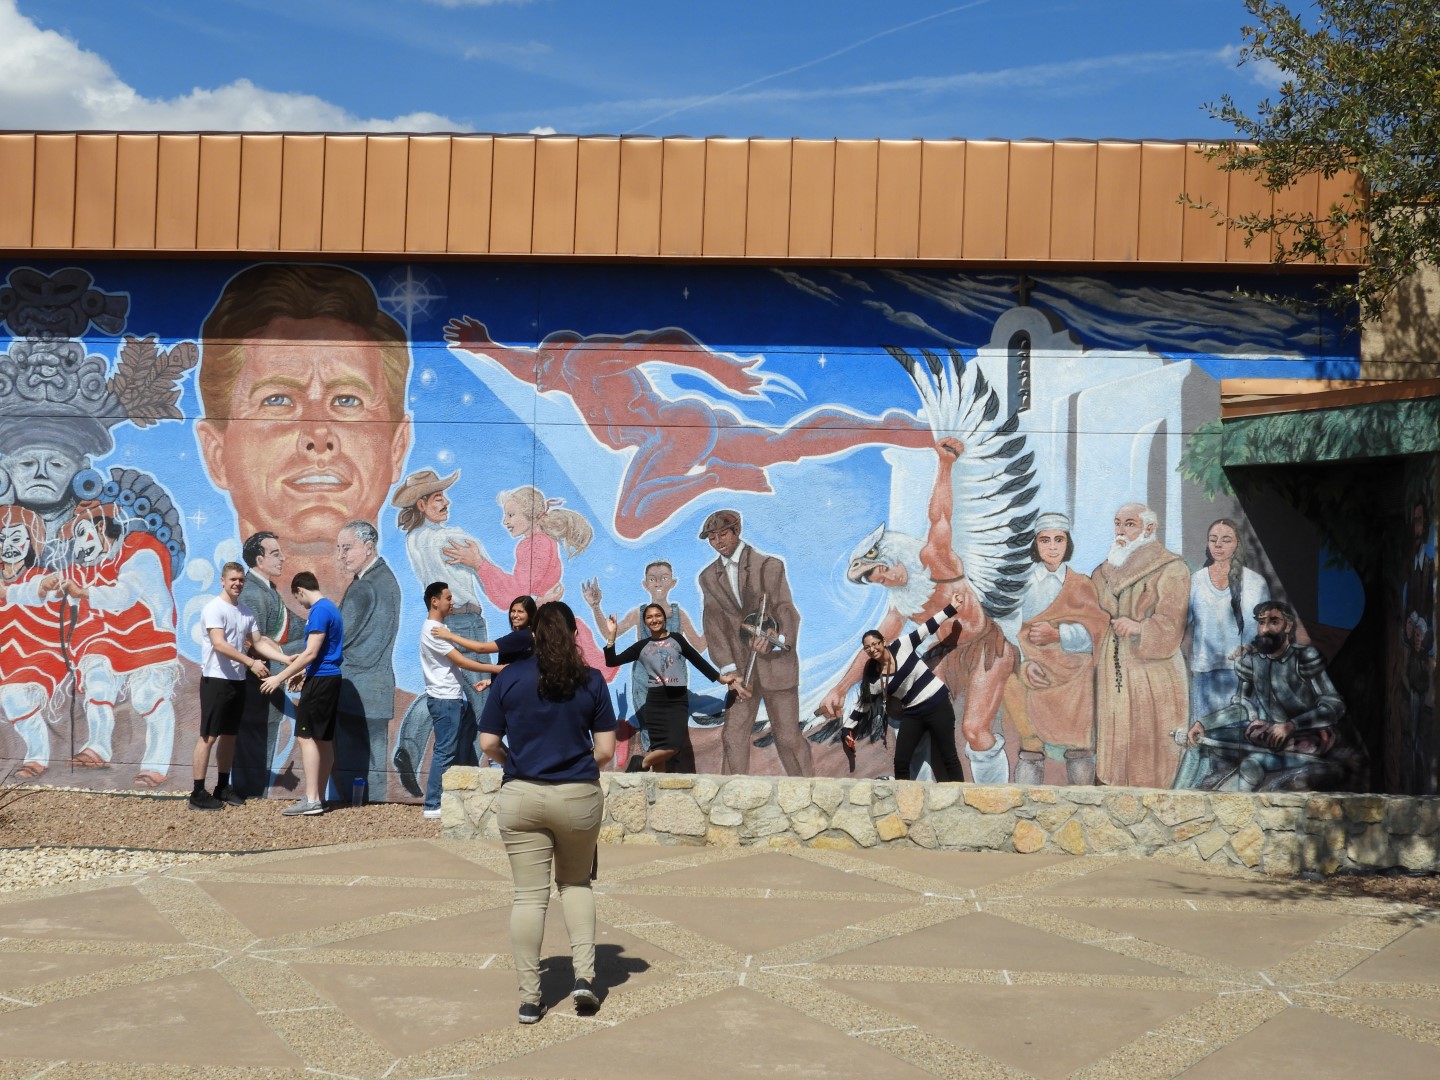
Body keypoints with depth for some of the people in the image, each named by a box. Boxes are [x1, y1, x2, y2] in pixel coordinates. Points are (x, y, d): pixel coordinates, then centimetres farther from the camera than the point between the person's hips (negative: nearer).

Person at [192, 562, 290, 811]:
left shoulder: (247, 612, 12)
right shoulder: (214, 608, -13)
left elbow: (259, 643, 15)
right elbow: (219, 644, -23)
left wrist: (286, 659, 3)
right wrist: (251, 663, -27)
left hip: (237, 681, 8)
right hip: (216, 680, -8)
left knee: (229, 735, 13)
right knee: (208, 736, -6)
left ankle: (223, 787, 22)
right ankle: (198, 793, -3)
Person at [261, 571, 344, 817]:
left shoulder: (319, 611, -15)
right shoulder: (330, 608, 16)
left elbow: (311, 653, -19)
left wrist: (280, 677, -15)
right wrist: (302, 674, 29)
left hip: (320, 680, -10)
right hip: (330, 678, 10)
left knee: (306, 736, -9)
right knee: (324, 739, 10)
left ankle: (311, 800, -12)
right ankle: (319, 797, 13)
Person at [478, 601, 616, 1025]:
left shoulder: (509, 677, -2)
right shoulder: (591, 681, -3)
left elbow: (488, 743, -1)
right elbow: (605, 750, -3)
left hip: (522, 796, 0)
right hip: (578, 796, 0)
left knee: (529, 895, 5)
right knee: (576, 883, 21)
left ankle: (529, 998, 7)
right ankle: (584, 974, 7)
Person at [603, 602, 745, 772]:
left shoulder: (676, 639, 9)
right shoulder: (641, 646, 10)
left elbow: (698, 661, 14)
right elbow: (612, 662, 8)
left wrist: (720, 678, 14)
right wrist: (611, 636, 0)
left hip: (678, 699, -1)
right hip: (655, 701, 1)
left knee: (675, 745, -15)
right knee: (660, 747, -1)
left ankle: (644, 762, 10)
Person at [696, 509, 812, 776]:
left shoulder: (769, 566, -2)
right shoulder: (708, 577, 8)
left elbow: (786, 609, -9)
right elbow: (713, 624, -1)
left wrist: (781, 641, -31)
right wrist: (729, 670, -12)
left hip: (776, 664, -3)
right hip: (741, 668, 3)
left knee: (788, 736, 1)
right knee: (733, 736, 2)